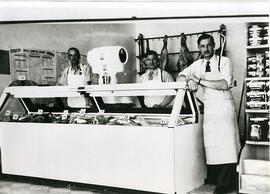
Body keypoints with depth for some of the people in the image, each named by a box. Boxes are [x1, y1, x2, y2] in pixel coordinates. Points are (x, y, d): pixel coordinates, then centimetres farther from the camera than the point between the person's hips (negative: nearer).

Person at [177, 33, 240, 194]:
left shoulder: (224, 61, -2)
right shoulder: (198, 64, 11)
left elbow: (224, 84, -15)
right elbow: (180, 77, 10)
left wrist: (199, 80, -17)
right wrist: (189, 80, -13)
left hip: (224, 105, -4)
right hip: (208, 107, 4)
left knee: (226, 145, -5)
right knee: (211, 145, 4)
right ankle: (218, 179, 15)